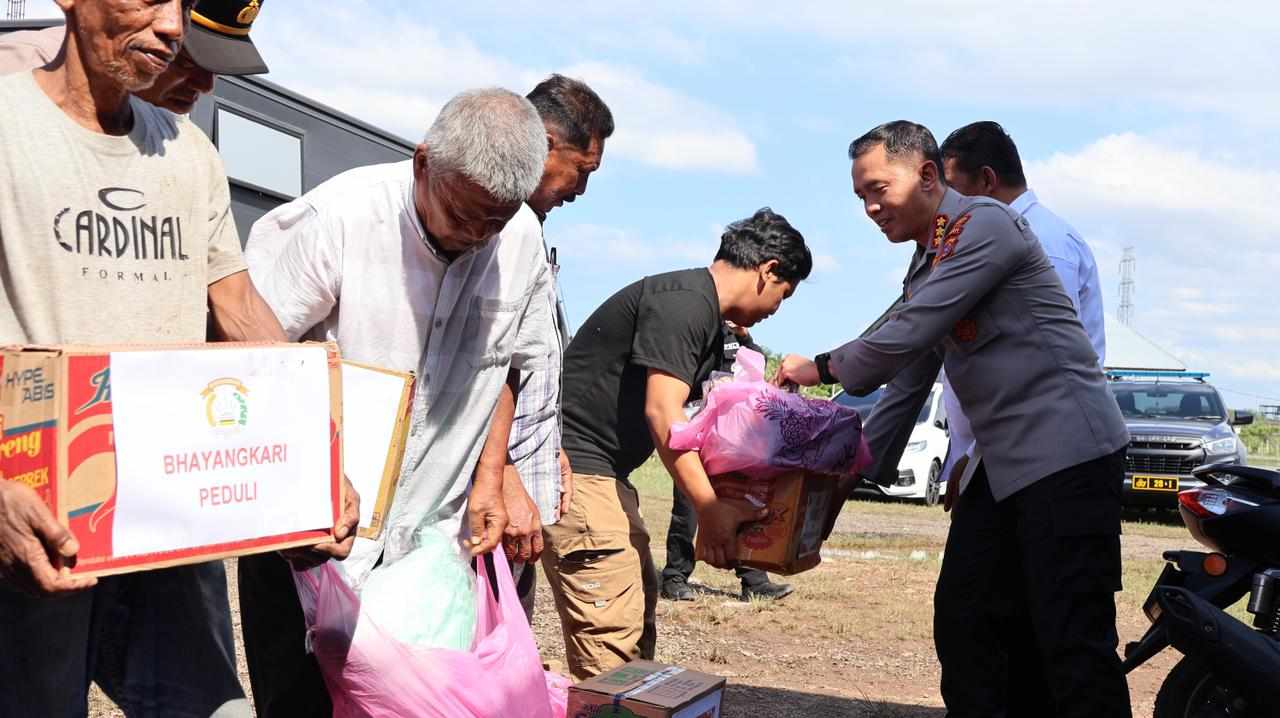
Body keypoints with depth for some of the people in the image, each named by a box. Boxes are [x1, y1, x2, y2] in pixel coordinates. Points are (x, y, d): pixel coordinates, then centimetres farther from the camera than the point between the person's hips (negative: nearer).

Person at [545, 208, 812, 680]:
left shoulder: (708, 321, 18)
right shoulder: (685, 302, -15)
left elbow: (688, 419, 22)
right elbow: (662, 412, -22)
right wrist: (710, 509, -20)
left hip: (604, 472, 11)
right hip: (574, 467, -11)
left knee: (638, 605, 14)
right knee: (612, 632, -13)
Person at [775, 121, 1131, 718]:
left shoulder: (986, 225, -11)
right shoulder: (925, 268, 18)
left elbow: (906, 335, -18)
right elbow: (908, 379, 22)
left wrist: (823, 367, -4)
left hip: (1065, 449, -10)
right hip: (1004, 461, 10)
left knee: (1073, 641, -10)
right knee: (963, 621, 10)